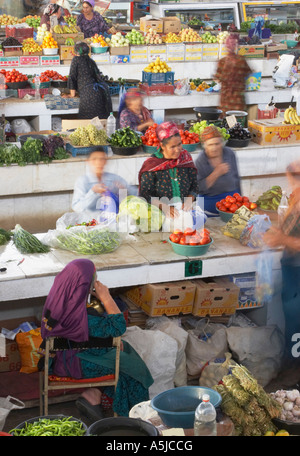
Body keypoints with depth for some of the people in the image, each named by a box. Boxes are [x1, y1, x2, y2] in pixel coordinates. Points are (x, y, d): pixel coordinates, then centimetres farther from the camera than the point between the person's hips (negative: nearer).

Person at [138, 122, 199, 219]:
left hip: (184, 211, 4)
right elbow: (145, 194, -7)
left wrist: (189, 200, -7)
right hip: (161, 214, -4)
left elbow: (194, 186, 14)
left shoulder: (186, 158, 8)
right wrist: (164, 207, -20)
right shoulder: (151, 165, -3)